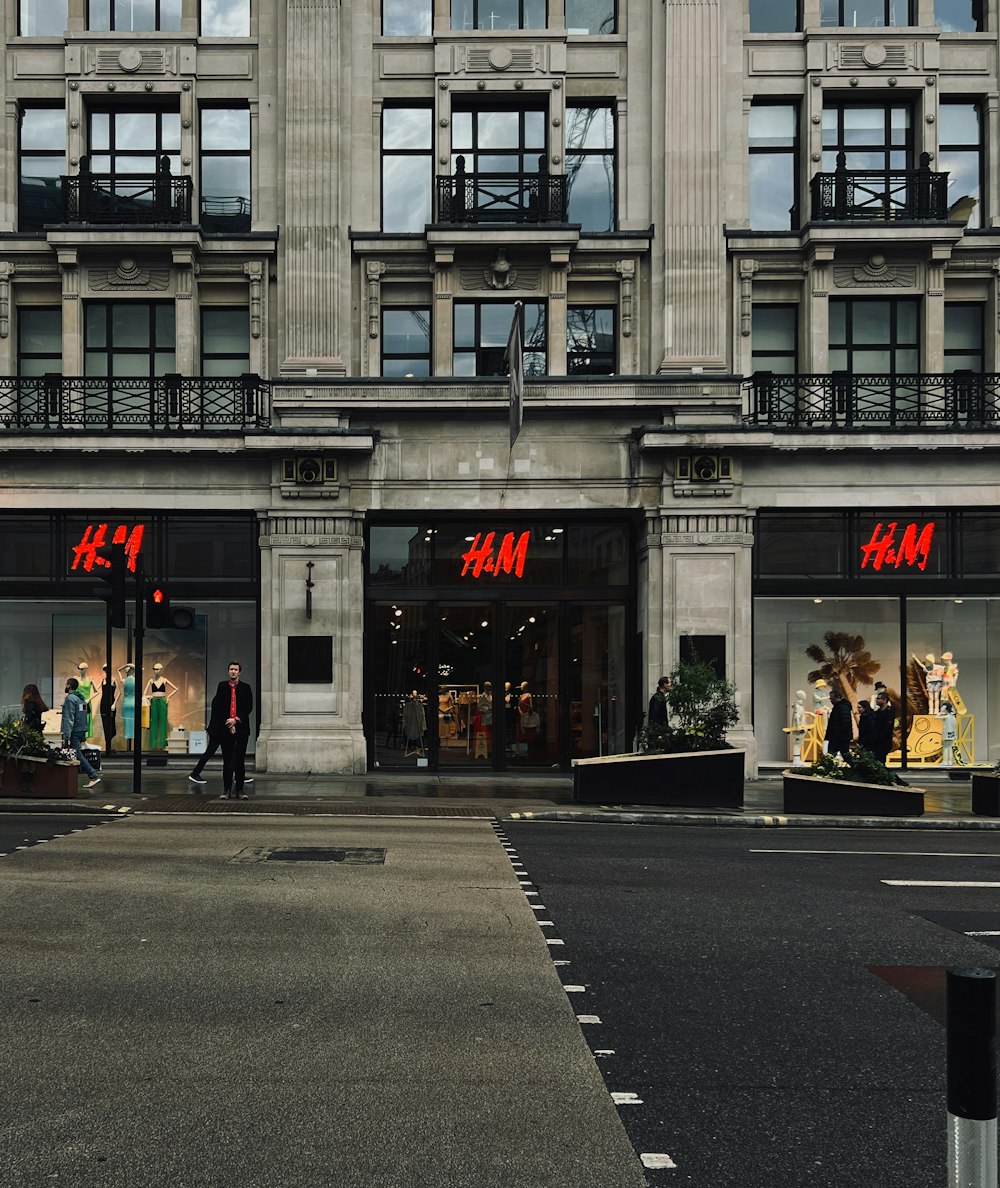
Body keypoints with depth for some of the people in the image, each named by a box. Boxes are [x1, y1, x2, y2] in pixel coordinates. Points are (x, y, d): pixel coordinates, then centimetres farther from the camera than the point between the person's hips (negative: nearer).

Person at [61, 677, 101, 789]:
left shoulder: (70, 698, -12)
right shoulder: (81, 698, 17)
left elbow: (69, 719, -19)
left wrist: (66, 736, -21)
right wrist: (83, 738, 23)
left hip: (74, 733, -9)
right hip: (81, 731, 9)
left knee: (78, 756, -11)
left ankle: (94, 777, -17)